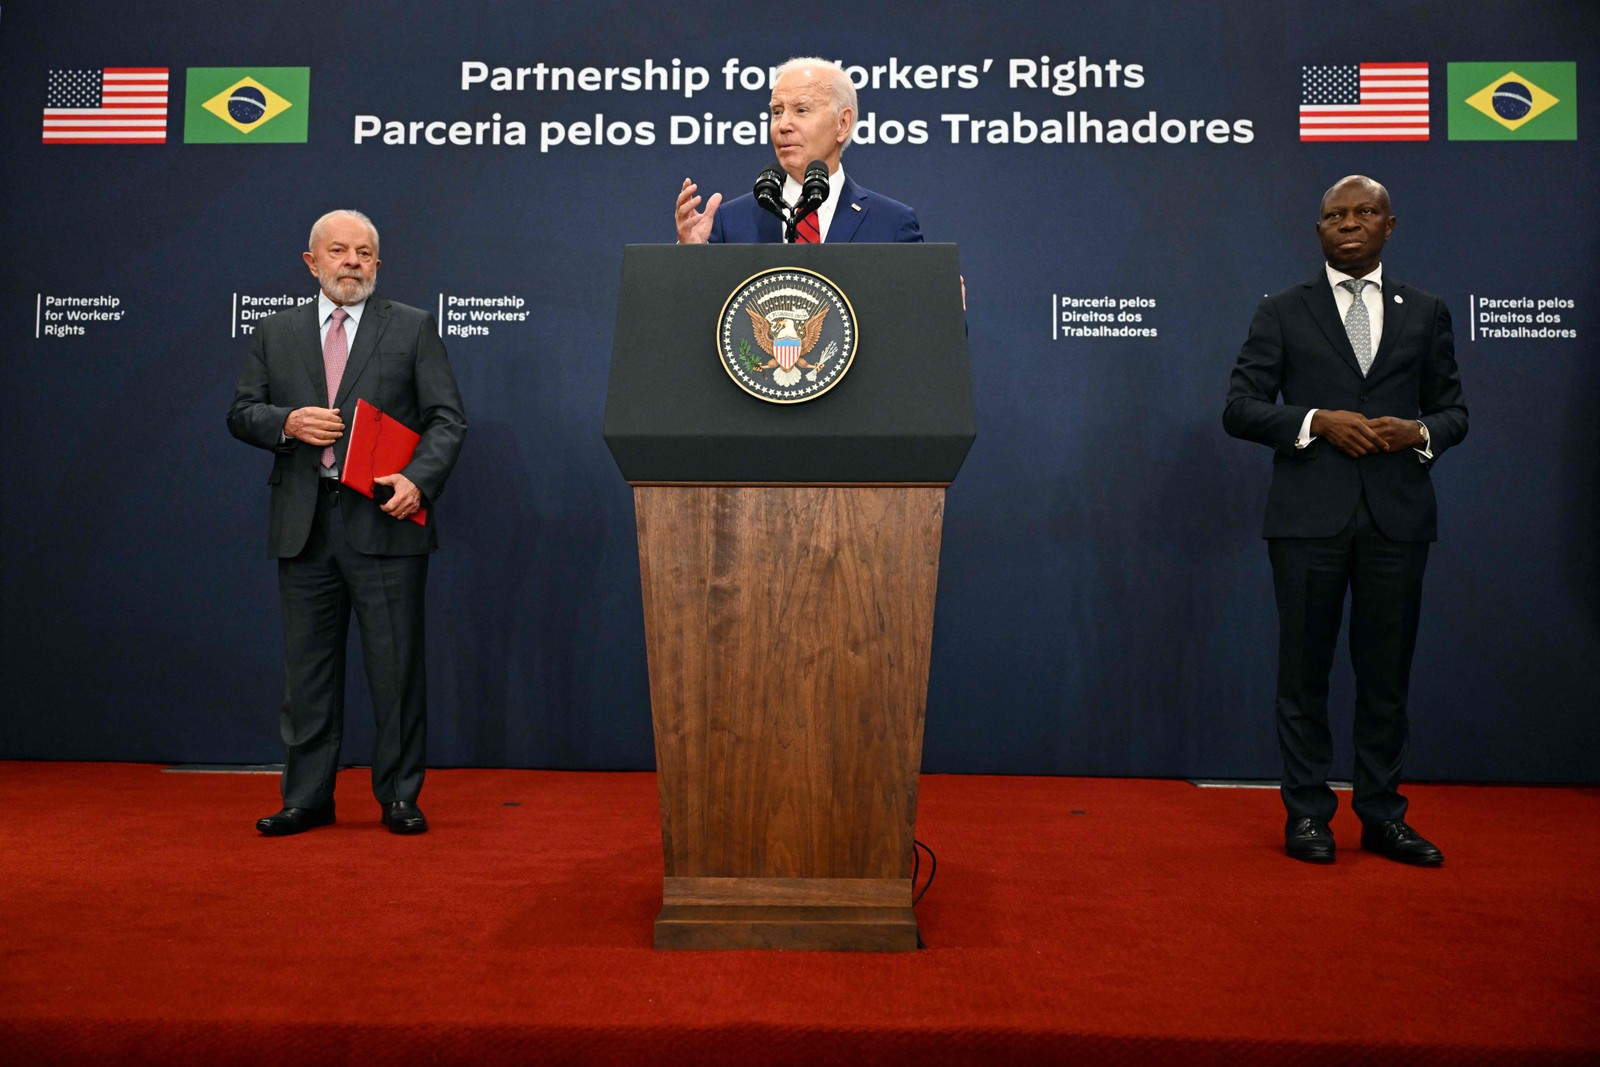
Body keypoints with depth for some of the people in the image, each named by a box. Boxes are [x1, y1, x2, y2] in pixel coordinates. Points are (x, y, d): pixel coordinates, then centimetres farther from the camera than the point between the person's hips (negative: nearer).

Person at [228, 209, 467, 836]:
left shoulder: (413, 328, 6)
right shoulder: (274, 334, 15)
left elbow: (447, 419, 0)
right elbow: (241, 413, 13)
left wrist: (418, 480, -16)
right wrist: (287, 423, -8)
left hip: (385, 521, -3)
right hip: (303, 526, 3)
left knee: (396, 666, 1)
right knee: (307, 667, 9)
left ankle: (399, 797, 14)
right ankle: (307, 798, 21)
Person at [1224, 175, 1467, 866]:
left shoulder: (1425, 314, 13)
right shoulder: (1283, 312, 7)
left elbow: (1453, 410, 15)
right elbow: (1240, 408, 0)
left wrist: (1417, 432, -8)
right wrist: (1317, 421, -14)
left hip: (1397, 515, 2)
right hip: (1310, 515, -2)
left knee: (1386, 671, 7)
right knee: (1304, 669, 3)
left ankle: (1381, 814, 20)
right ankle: (1307, 813, 14)